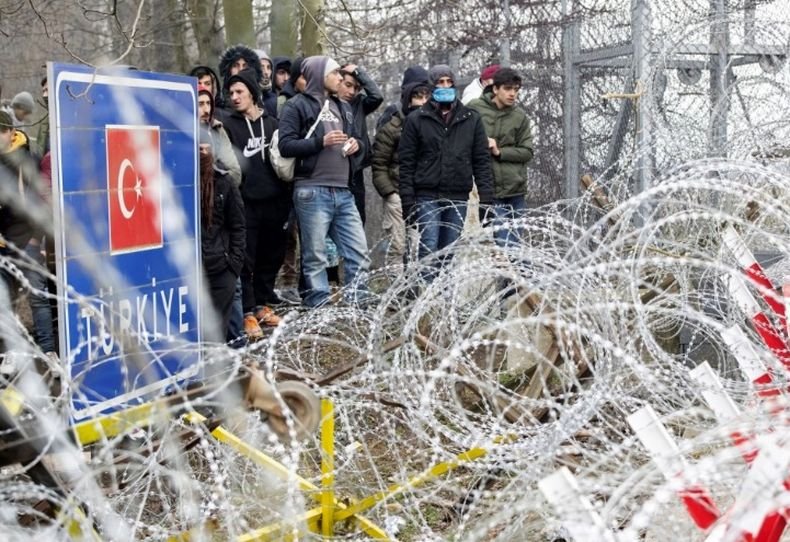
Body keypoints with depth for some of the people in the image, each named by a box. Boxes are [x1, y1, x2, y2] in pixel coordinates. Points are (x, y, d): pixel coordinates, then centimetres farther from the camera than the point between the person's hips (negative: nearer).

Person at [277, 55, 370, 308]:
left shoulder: (342, 107, 23)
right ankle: (319, 309, 4)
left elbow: (356, 140, 30)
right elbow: (285, 145, -9)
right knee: (315, 257, -2)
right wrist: (321, 141, -16)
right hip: (313, 191, -6)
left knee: (359, 252, 3)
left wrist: (357, 145, 7)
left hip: (343, 192, 6)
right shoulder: (298, 106, 1)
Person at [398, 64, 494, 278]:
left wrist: (486, 196, 0)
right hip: (427, 196, -2)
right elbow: (406, 162, 1)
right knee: (429, 248, -11)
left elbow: (481, 160, 9)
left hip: (458, 197, 2)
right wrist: (407, 200, -6)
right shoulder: (416, 119, 4)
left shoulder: (471, 119, 11)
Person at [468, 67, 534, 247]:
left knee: (515, 243, 9)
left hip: (516, 190, 3)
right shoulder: (475, 109, -2)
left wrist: (499, 152, -9)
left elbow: (527, 152, 3)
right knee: (505, 244, -9)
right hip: (490, 190, -3)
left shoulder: (520, 116, 5)